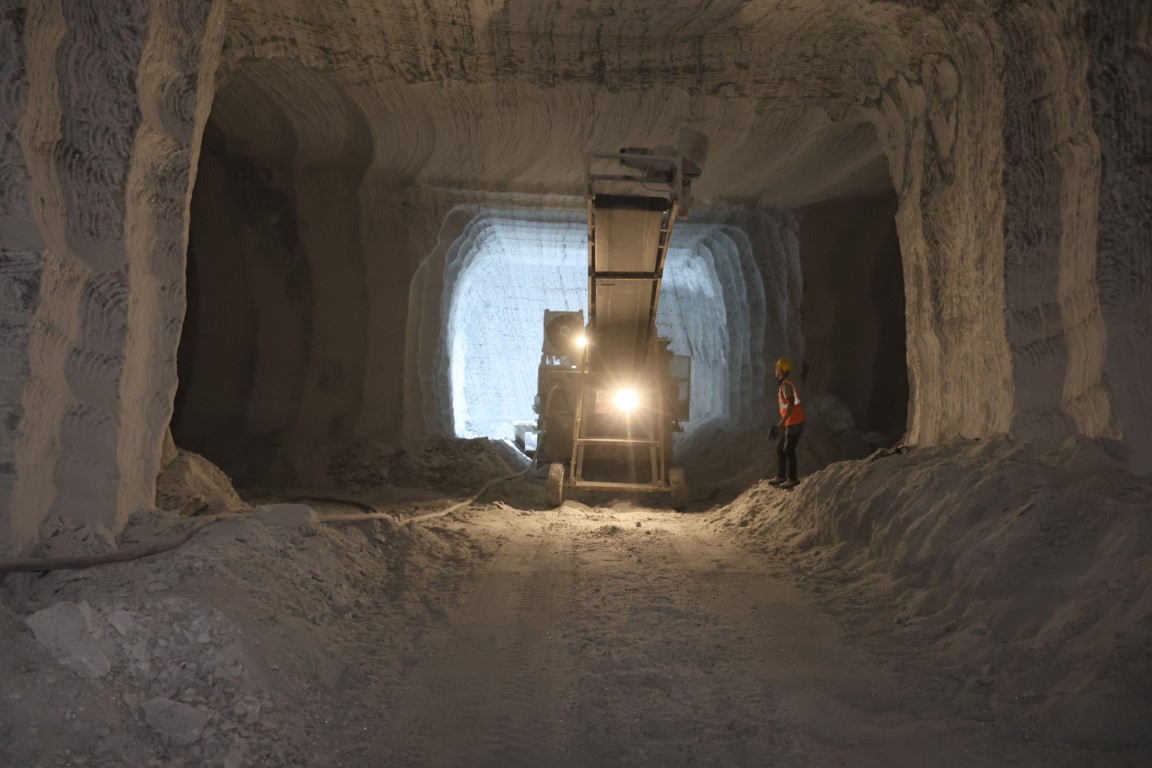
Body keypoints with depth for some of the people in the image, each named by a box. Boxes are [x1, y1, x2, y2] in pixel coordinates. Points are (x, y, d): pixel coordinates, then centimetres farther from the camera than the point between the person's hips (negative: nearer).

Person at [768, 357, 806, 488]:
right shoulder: (784, 383, 13)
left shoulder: (786, 384, -19)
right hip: (790, 422, 10)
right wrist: (782, 423, 24)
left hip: (794, 422, -10)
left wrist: (782, 422, -27)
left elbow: (791, 404, -27)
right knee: (780, 448, 13)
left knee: (788, 450, -1)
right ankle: (781, 476, 20)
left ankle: (793, 478, 9)